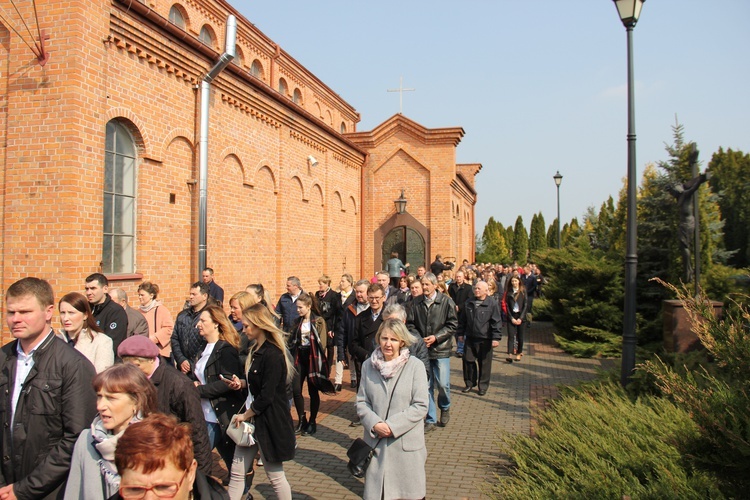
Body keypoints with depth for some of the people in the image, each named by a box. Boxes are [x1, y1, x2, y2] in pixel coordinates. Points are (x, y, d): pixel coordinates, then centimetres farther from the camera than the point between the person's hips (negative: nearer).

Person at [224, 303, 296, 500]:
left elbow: (266, 397, -22)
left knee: (275, 476, 6)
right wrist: (242, 383, 3)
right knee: (237, 472, 12)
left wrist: (245, 415, -10)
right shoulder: (257, 350, 8)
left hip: (269, 422, -9)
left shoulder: (272, 355, -22)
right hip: (252, 419, 9)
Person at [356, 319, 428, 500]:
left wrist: (392, 426, -15)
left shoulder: (415, 366, -8)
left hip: (406, 444, -3)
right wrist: (374, 424, -13)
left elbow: (420, 406, -9)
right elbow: (361, 401, 4)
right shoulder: (368, 365, 3)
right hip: (376, 443, 3)